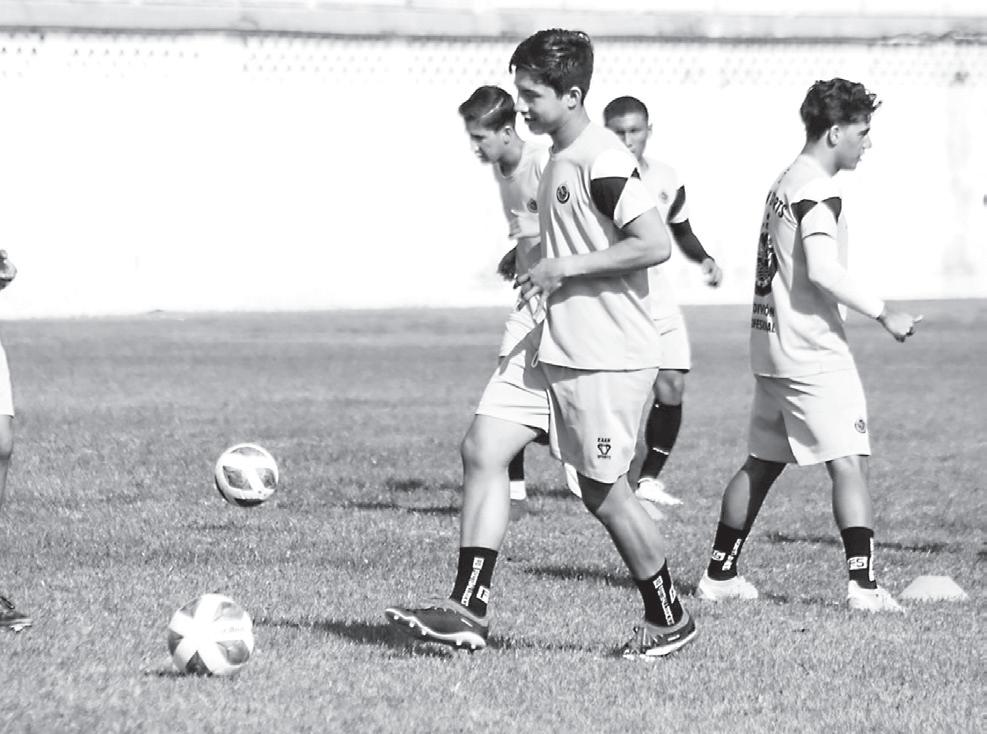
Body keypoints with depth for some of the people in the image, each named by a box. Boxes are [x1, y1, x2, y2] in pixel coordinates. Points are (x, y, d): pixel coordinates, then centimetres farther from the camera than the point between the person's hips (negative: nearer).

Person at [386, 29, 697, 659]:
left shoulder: (601, 161, -17)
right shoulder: (561, 159, 14)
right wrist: (542, 278, 15)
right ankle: (470, 608, -3)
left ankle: (669, 620, 18)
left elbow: (656, 244, -23)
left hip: (607, 357, -10)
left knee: (604, 491, 0)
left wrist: (567, 267, -18)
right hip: (551, 347, 10)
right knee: (482, 450, -2)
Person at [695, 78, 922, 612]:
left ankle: (719, 576, 19)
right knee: (848, 463, -10)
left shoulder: (787, 183, 17)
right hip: (812, 352, -10)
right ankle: (863, 584, -17)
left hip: (772, 345, 10)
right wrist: (883, 313, -19)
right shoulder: (817, 192, -14)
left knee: (761, 463, 15)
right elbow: (822, 271, -24)